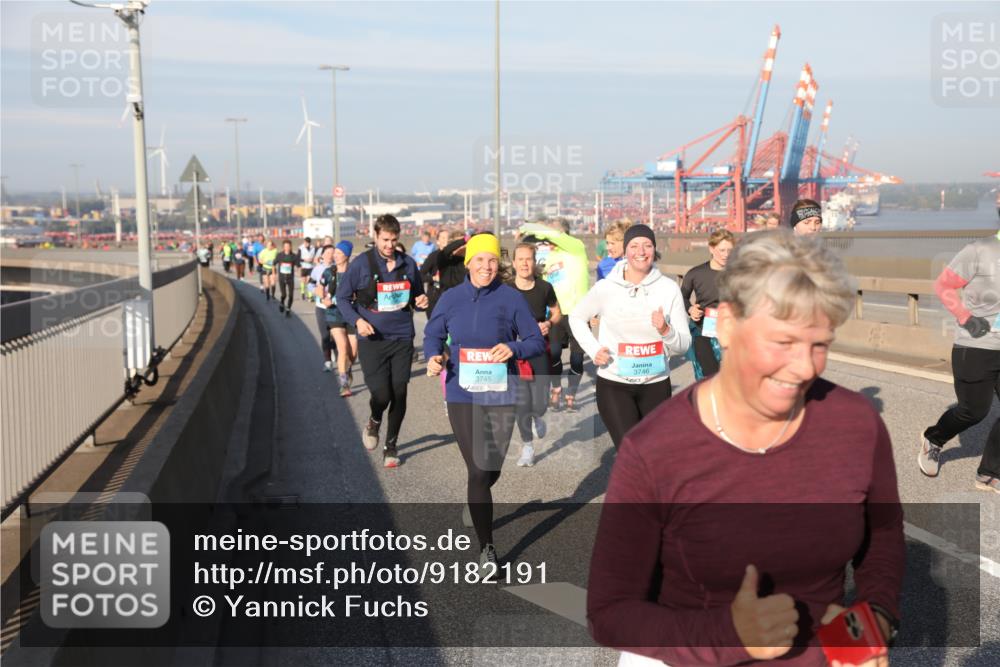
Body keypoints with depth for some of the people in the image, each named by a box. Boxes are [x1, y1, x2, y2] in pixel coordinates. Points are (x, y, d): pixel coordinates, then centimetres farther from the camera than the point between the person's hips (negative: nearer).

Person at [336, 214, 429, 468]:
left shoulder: (408, 264, 6)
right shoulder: (362, 263, -4)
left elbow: (417, 295, 19)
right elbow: (342, 297, 2)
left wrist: (421, 301, -5)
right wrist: (357, 320, -13)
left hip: (402, 338, 3)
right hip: (372, 340, -3)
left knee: (399, 393, 4)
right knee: (381, 394, -9)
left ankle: (391, 445, 23)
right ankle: (374, 422, 28)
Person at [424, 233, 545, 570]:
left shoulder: (512, 298, -3)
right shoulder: (451, 298, 2)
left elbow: (536, 342, 0)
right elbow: (432, 335, 12)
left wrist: (513, 349, -21)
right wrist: (433, 357, -9)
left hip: (501, 394, 0)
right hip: (462, 394, 0)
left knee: (491, 470, 12)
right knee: (478, 471, -3)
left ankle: (477, 503, 49)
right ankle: (486, 547, 11)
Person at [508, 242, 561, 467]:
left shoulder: (544, 288, -2)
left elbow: (557, 312, 12)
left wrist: (549, 324, -8)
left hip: (540, 351, 0)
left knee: (540, 404, -4)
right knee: (522, 403, -1)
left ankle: (537, 417, 35)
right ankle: (527, 446, 19)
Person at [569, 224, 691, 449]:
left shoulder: (669, 288, -5)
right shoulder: (605, 288, -7)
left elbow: (683, 345, -3)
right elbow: (576, 317, 11)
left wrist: (665, 330, -23)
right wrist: (593, 349, -2)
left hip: (656, 384, 2)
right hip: (614, 384, -2)